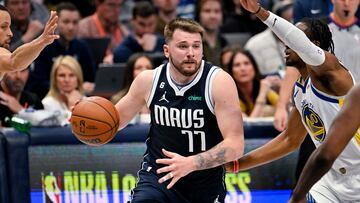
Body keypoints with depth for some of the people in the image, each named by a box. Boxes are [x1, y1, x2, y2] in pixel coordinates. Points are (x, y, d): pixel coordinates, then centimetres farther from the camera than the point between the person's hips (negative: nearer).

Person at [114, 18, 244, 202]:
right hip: (157, 176, 1)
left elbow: (235, 145, -22)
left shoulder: (219, 82, -17)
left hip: (206, 186, 0)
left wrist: (190, 164, -36)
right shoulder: (149, 80, -7)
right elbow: (118, 118, 12)